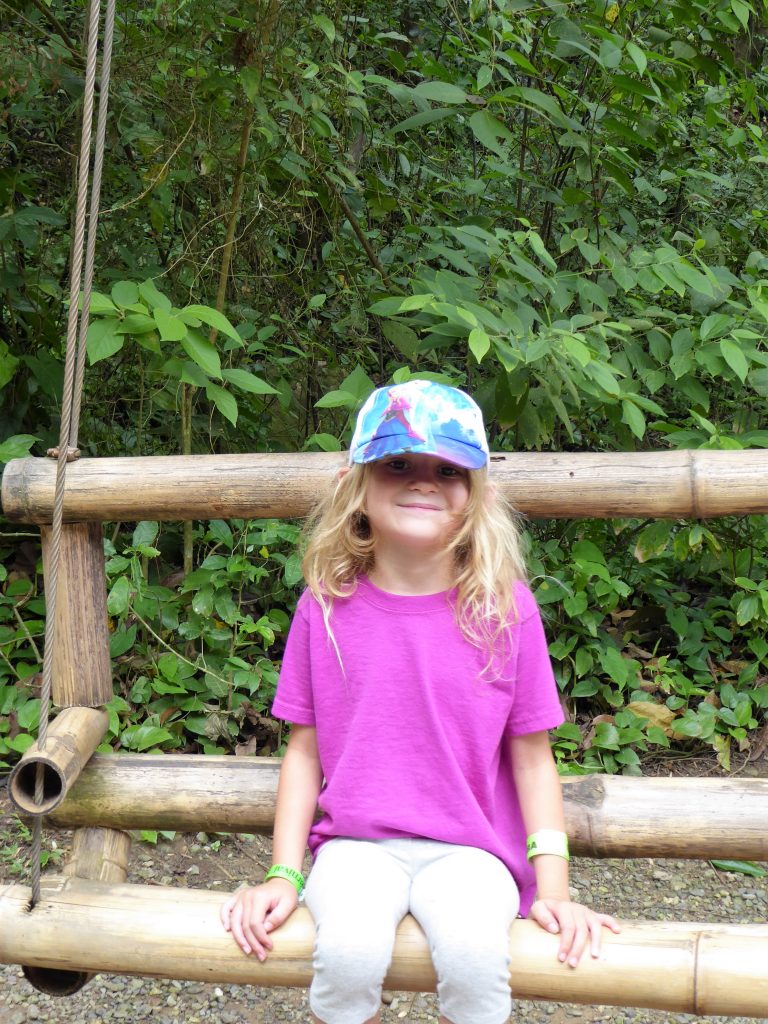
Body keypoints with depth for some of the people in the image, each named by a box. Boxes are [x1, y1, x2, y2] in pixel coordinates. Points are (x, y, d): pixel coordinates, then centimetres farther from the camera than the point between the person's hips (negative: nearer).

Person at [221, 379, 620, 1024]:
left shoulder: (506, 609, -2)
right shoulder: (326, 608, 1)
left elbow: (532, 756, 3)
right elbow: (305, 751, 6)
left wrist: (554, 889, -3)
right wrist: (283, 876, 0)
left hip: (468, 846, 0)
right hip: (357, 843, 1)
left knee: (474, 956, -31)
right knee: (349, 952, -30)